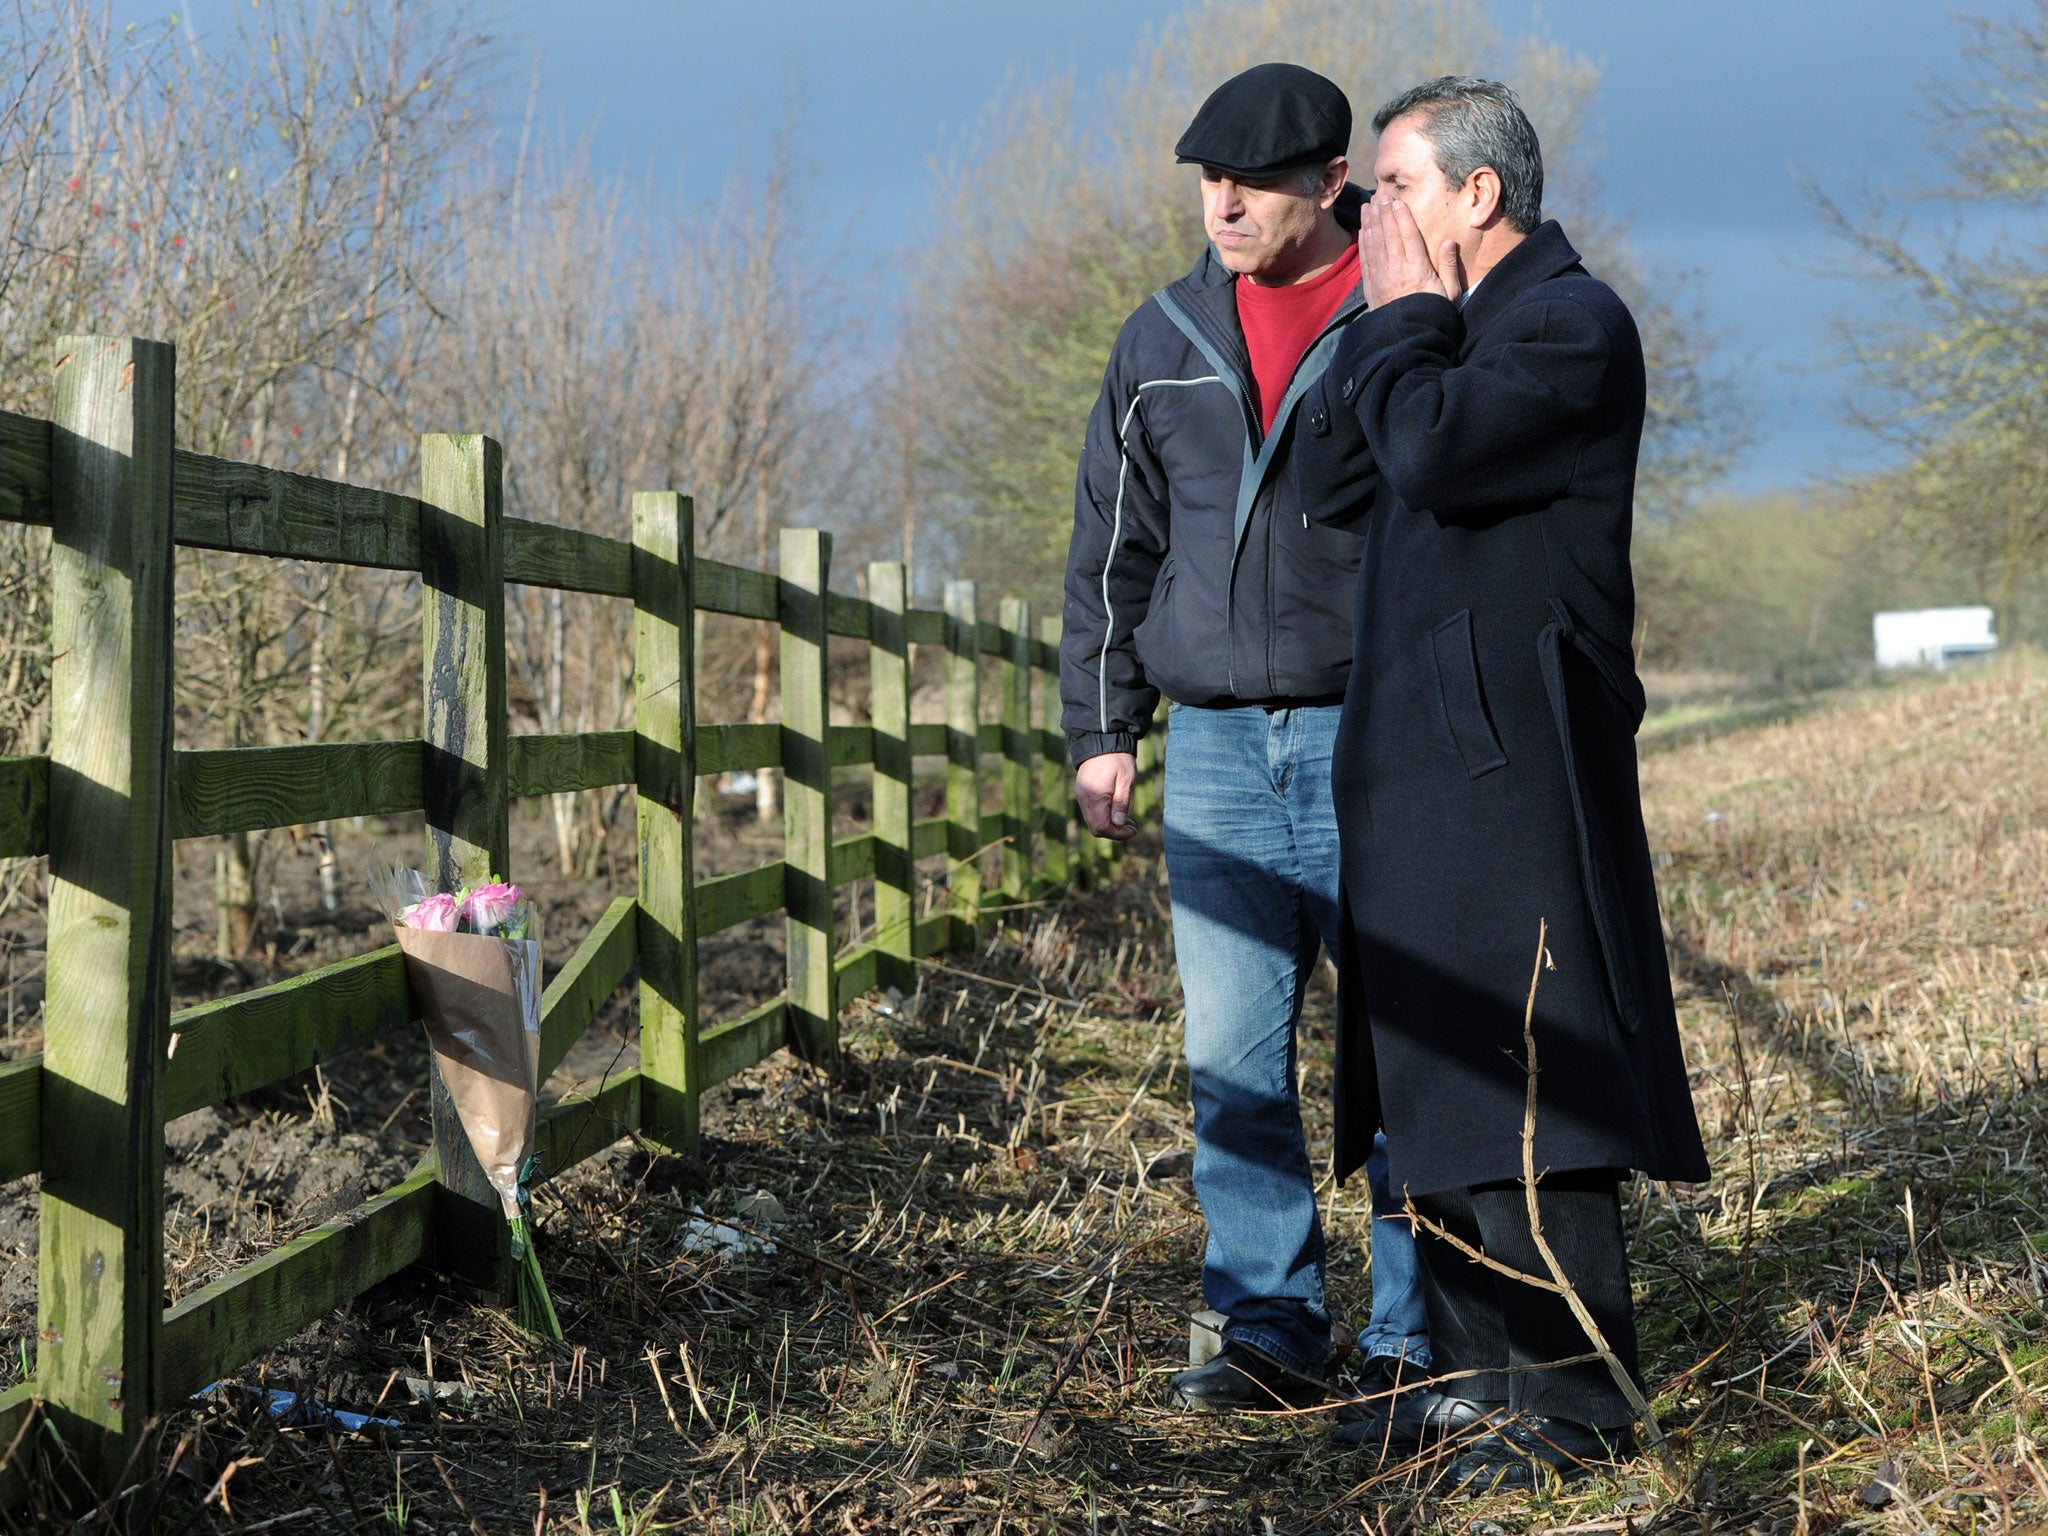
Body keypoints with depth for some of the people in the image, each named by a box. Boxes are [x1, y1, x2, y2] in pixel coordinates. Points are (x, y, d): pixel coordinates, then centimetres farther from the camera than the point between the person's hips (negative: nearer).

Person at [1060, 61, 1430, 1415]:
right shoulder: (1164, 341, 12)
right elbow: (1114, 549, 17)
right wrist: (1102, 729, 10)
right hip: (1218, 746, 4)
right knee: (1233, 1056, 3)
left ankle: (1415, 1338, 11)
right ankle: (1274, 1330, 12)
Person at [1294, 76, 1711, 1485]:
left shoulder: (1572, 322, -9)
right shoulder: (1451, 326, 21)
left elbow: (1432, 454, -23)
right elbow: (1333, 481, 14)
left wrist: (1410, 316, -7)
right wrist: (1392, 320, 7)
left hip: (1511, 761, -10)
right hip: (1417, 762, 10)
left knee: (1526, 1080, -8)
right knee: (1438, 1083, 12)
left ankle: (1575, 1399, -3)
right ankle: (1479, 1370, 19)